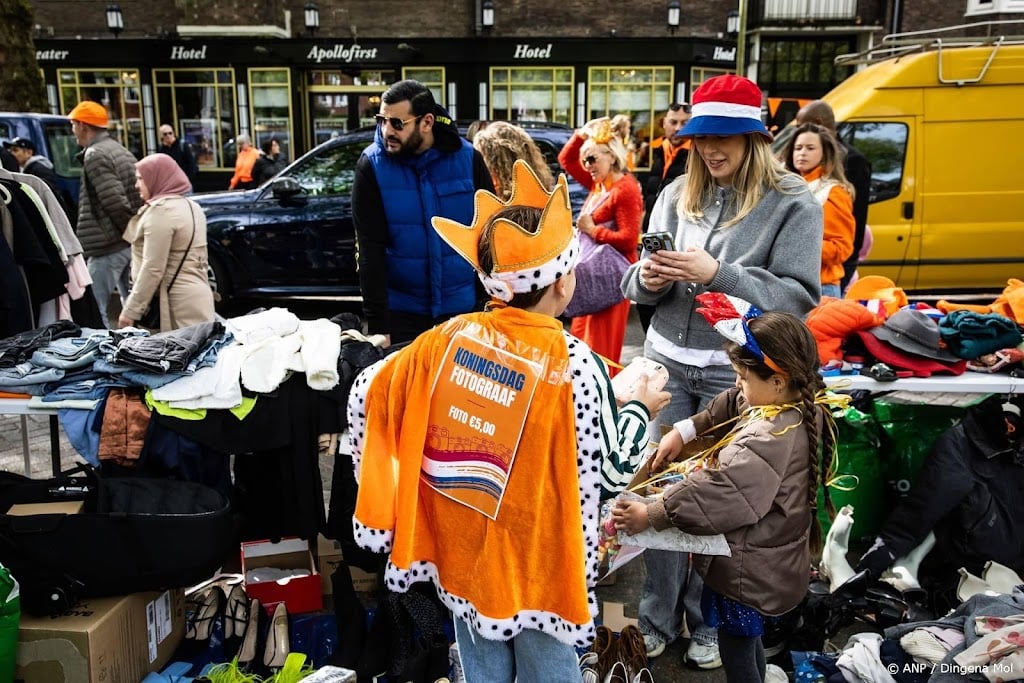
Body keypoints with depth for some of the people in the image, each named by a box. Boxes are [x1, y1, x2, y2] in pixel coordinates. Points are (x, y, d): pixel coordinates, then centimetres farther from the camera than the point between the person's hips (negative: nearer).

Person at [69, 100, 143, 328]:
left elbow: (116, 203, -20)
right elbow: (139, 197, 16)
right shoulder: (121, 151, 16)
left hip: (107, 247, -9)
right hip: (132, 243, 9)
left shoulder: (95, 155, -12)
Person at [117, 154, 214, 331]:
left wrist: (130, 310, -13)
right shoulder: (191, 206, 16)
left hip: (177, 303, -9)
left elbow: (152, 269, -18)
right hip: (197, 297, 9)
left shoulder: (160, 211, -14)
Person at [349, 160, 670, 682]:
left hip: (461, 552, 4)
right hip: (536, 562, -3)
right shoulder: (575, 364, -21)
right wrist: (640, 409, 4)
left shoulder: (451, 337, -10)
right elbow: (613, 469, -13)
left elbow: (367, 395, -1)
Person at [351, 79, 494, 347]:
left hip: (465, 308, 1)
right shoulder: (372, 166, -9)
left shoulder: (468, 158, -7)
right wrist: (377, 323, -13)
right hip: (401, 313, -1)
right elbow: (370, 250, -11)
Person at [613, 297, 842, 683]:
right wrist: (686, 430, 4)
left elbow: (719, 493, -37)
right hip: (763, 562, 9)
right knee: (747, 641, 28)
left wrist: (650, 515, -31)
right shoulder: (794, 405, -3)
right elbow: (729, 407, 13)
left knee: (736, 652, 11)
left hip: (751, 573, -9)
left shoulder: (770, 439, -32)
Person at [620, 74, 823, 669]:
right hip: (667, 363, 4)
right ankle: (657, 620, 25)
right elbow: (642, 286, 10)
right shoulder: (677, 194, 8)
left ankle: (711, 624, 27)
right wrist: (647, 278, -14)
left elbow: (800, 298, -13)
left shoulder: (793, 203, -5)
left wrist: (718, 273, -22)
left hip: (737, 373, -4)